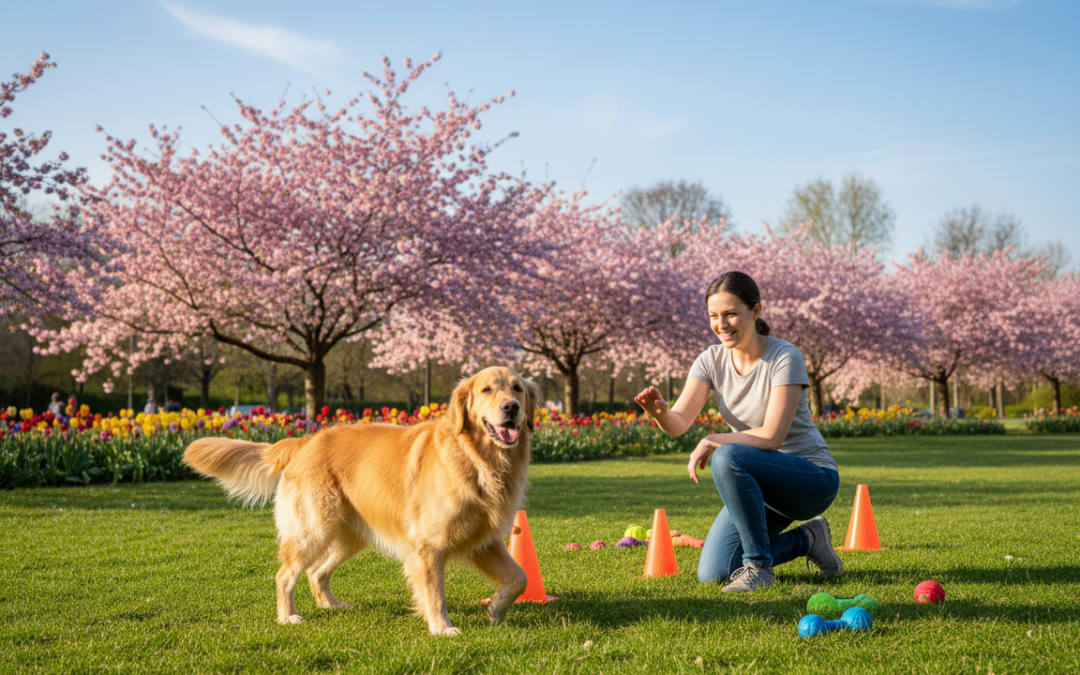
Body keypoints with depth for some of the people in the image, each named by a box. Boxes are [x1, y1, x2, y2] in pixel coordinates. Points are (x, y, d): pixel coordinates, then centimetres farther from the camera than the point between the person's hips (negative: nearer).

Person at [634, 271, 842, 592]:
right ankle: (806, 539, 16)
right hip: (761, 483, 7)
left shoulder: (785, 357, -18)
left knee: (728, 458, -35)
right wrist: (659, 411, -36)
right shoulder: (712, 360, -2)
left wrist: (713, 441, -23)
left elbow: (771, 436, -24)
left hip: (812, 478, -7)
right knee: (711, 574, -6)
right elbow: (679, 422, -15)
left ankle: (758, 565, -18)